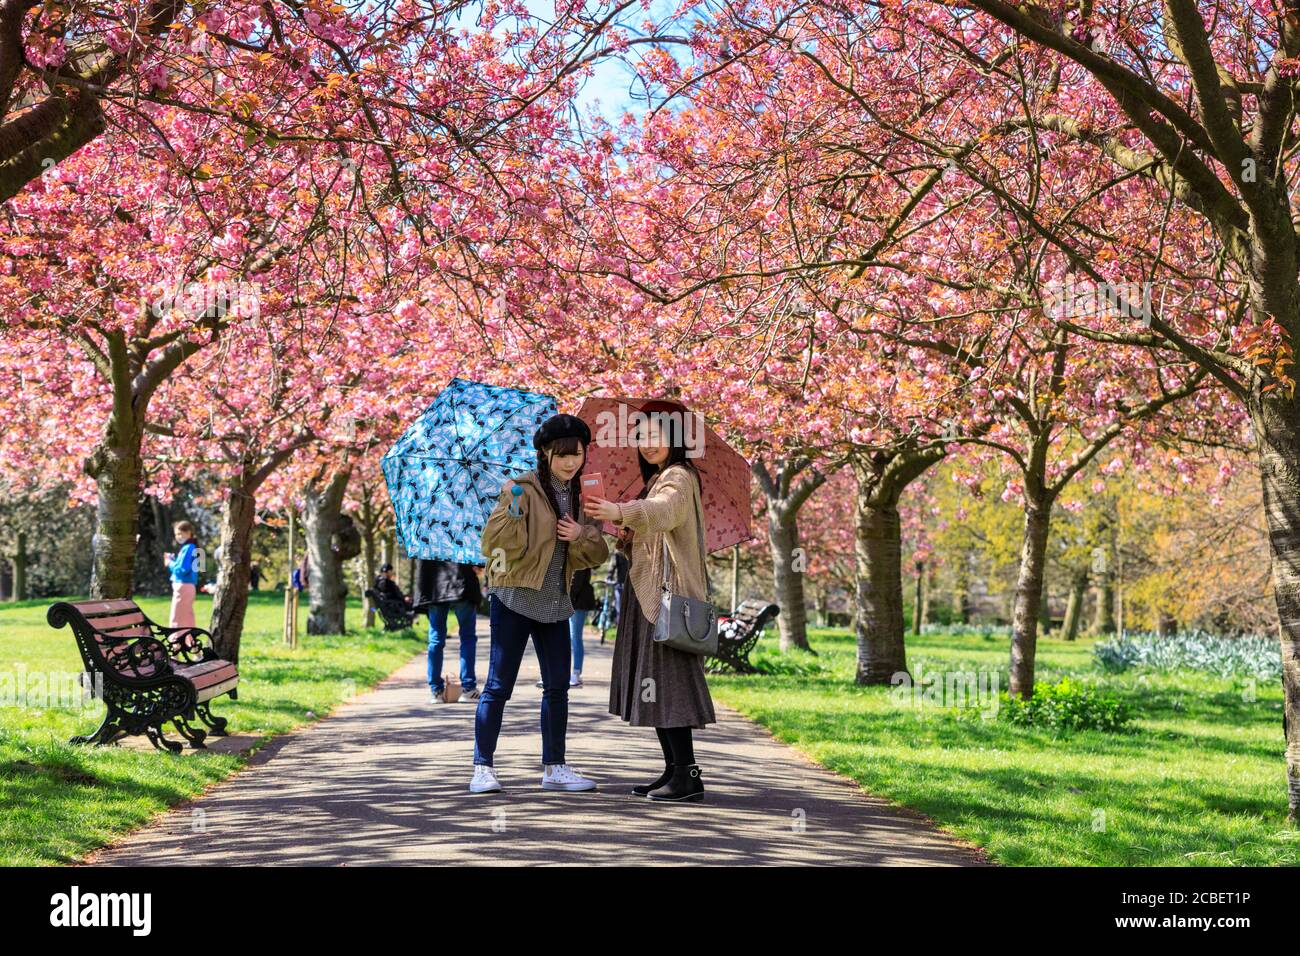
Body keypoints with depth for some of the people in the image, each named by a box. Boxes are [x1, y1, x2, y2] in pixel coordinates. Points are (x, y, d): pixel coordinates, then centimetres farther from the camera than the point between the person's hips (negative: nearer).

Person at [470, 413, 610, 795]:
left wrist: (581, 537, -14)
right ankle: (483, 767, 3)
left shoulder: (581, 497, 8)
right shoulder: (522, 489, -11)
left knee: (558, 687, 10)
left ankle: (554, 768, 19)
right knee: (498, 685, -4)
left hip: (555, 603, 6)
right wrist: (514, 513, -33)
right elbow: (493, 544, -17)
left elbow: (597, 555, 7)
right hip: (515, 598, -6)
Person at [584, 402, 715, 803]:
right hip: (648, 594, 10)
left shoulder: (678, 477, -11)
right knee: (655, 684, 11)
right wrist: (627, 537, 7)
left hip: (668, 592, -10)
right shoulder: (657, 479, 20)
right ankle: (673, 770, 16)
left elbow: (664, 511, -34)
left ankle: (688, 775, -11)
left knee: (667, 682, -11)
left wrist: (621, 512, -51)